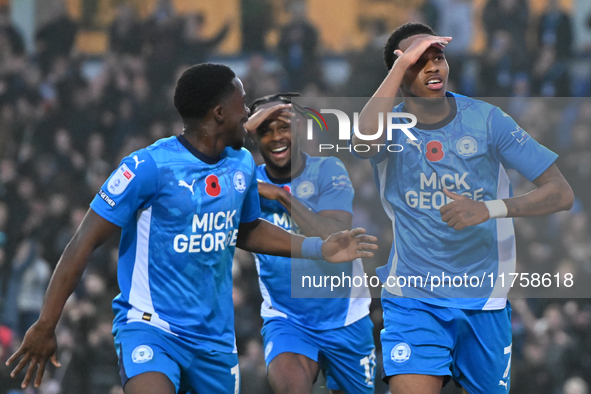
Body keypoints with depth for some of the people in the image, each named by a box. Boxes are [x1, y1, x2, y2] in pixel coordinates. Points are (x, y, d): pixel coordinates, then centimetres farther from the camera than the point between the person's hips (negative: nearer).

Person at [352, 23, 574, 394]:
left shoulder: (486, 119, -6)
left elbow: (561, 193, -9)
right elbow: (364, 140, -32)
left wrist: (489, 209, -25)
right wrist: (402, 63, -27)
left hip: (484, 300, 1)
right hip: (412, 300, -1)